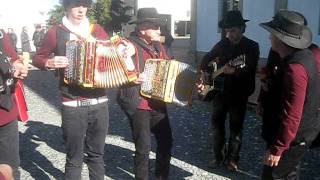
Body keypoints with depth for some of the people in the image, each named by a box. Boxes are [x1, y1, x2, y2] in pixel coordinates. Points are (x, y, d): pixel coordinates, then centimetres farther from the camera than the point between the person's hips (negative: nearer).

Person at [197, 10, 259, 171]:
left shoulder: (252, 46, -7)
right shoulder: (222, 44, 5)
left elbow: (249, 70, -21)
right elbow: (206, 59, 14)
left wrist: (233, 71, -38)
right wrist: (205, 75, -1)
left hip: (239, 94, -4)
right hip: (220, 91, 4)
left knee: (236, 128, 5)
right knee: (217, 123, 9)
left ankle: (233, 159, 21)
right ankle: (219, 156, 25)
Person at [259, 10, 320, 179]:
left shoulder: (295, 67, -29)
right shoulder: (304, 55, 2)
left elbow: (291, 116, -30)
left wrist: (277, 149, -24)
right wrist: (271, 81, 4)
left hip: (293, 136, -10)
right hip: (301, 131, 10)